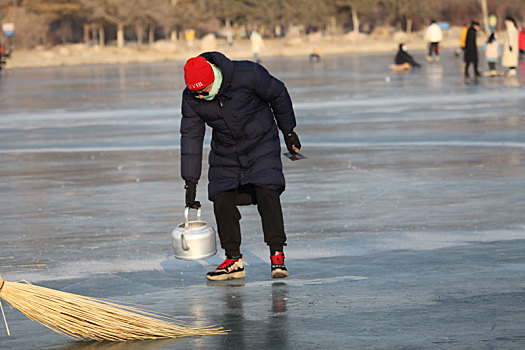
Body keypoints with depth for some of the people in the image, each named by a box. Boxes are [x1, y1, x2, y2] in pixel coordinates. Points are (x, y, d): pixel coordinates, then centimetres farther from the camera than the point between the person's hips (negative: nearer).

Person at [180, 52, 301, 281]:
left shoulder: (246, 75, -26)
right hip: (225, 154, 4)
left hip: (261, 144, -3)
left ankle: (277, 255, -12)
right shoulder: (191, 99, -15)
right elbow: (190, 137, -8)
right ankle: (233, 260, 7)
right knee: (222, 200, -6)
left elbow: (278, 94, -9)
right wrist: (190, 182, -9)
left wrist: (288, 131, 1)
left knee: (266, 193, -19)